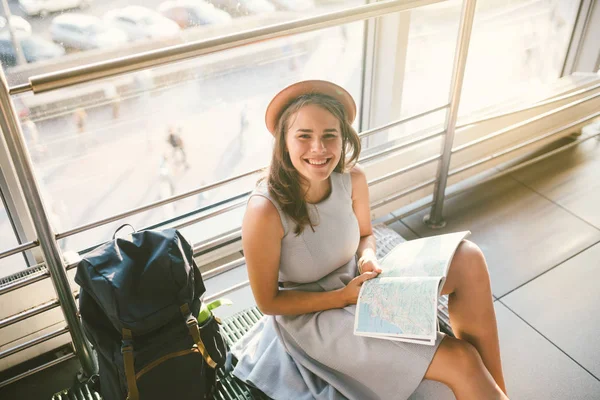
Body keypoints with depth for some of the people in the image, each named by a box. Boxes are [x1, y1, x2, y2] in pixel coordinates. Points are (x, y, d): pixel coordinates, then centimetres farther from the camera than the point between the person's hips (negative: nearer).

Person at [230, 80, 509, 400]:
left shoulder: (352, 178, -14)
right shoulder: (264, 211, -30)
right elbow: (268, 302, -17)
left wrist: (368, 258, -15)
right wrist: (343, 297, -21)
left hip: (358, 284, 6)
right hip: (312, 316, -5)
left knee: (468, 259, -13)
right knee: (460, 361, -16)